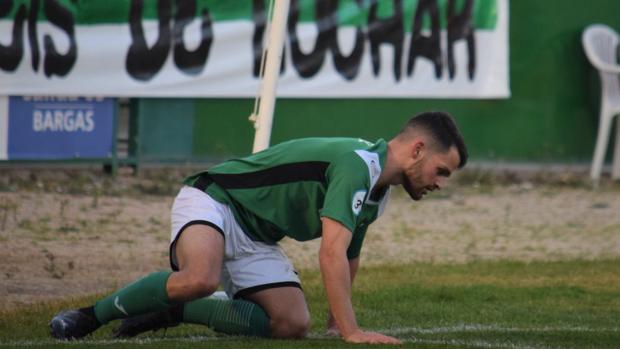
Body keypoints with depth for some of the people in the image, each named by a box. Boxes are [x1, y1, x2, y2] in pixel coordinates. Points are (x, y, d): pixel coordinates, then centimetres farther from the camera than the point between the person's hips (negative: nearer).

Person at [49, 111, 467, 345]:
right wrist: (351, 331, -36)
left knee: (292, 323, -10)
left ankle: (172, 311, 0)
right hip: (213, 201, -9)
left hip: (257, 238, 9)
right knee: (200, 278, -39)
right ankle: (91, 315, -20)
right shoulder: (357, 164, -24)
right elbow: (332, 253, -33)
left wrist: (337, 321, 28)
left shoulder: (378, 190, 9)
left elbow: (349, 259, 26)